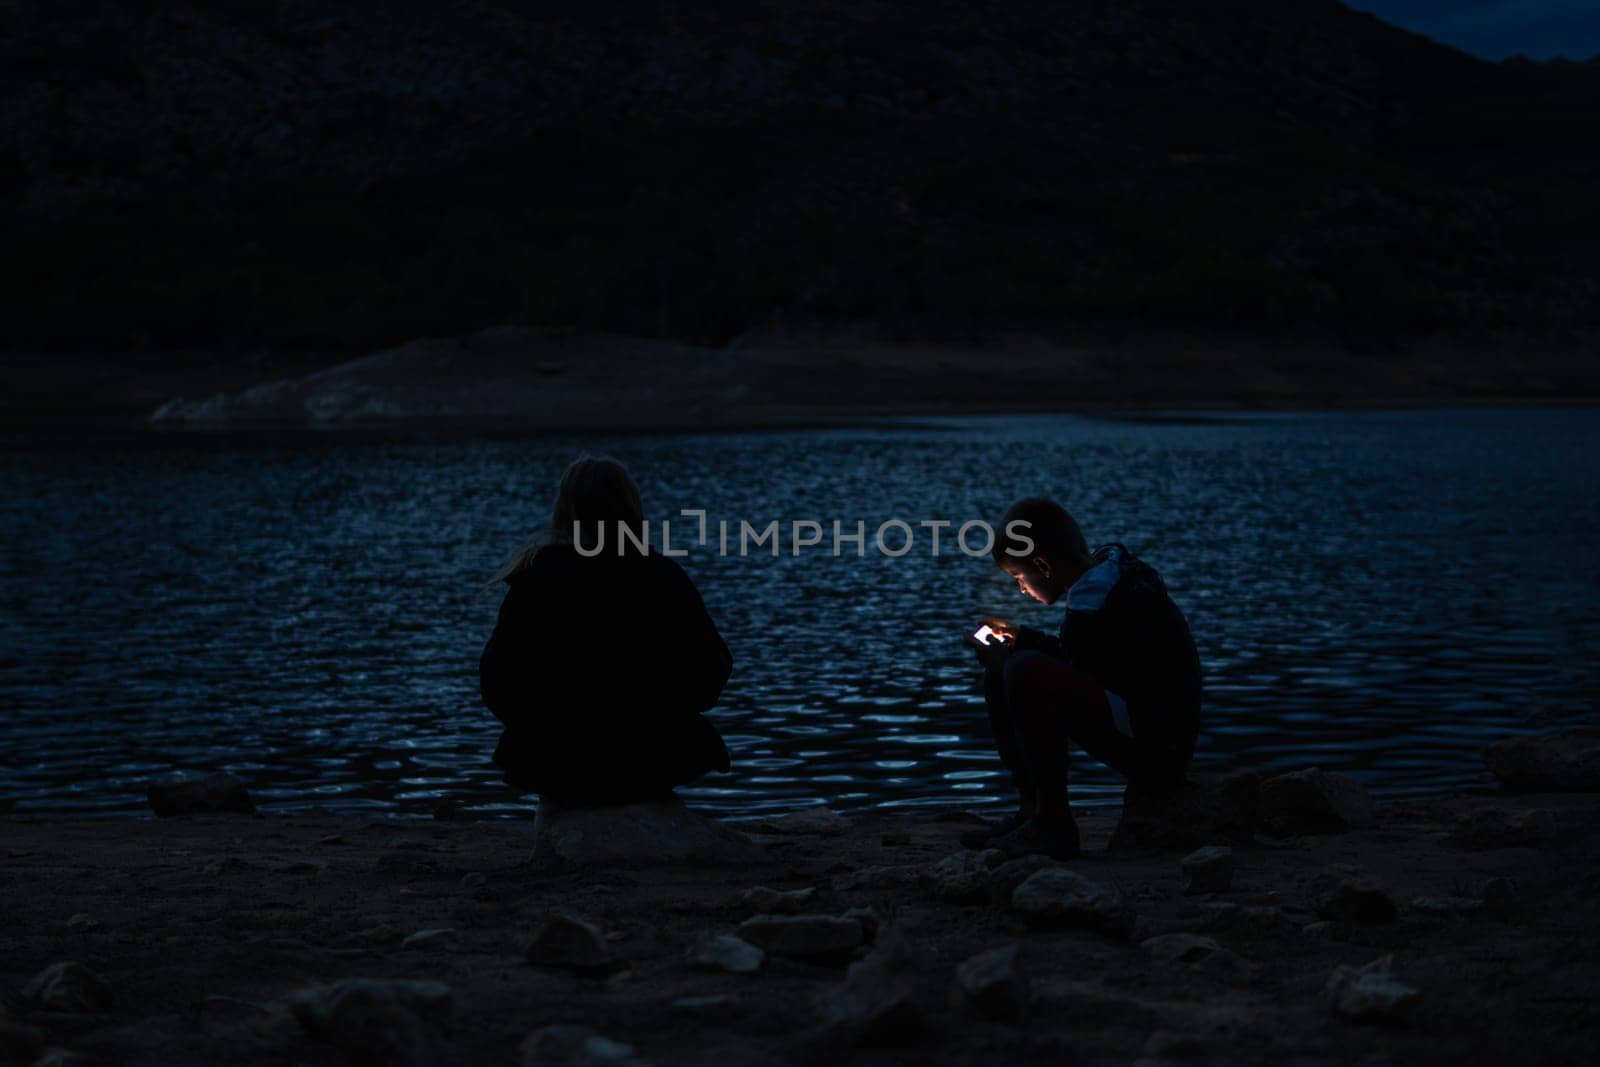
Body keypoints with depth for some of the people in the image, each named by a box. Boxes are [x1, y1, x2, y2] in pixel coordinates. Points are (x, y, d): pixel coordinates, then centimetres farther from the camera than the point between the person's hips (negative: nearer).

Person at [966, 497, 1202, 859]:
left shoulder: (1096, 604, -20)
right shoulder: (1110, 570, 11)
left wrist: (1005, 662, -3)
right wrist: (1023, 637, 26)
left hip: (1158, 744, -11)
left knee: (1025, 672, -29)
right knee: (1001, 669, 14)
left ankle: (1053, 825, -20)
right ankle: (1031, 809, 10)